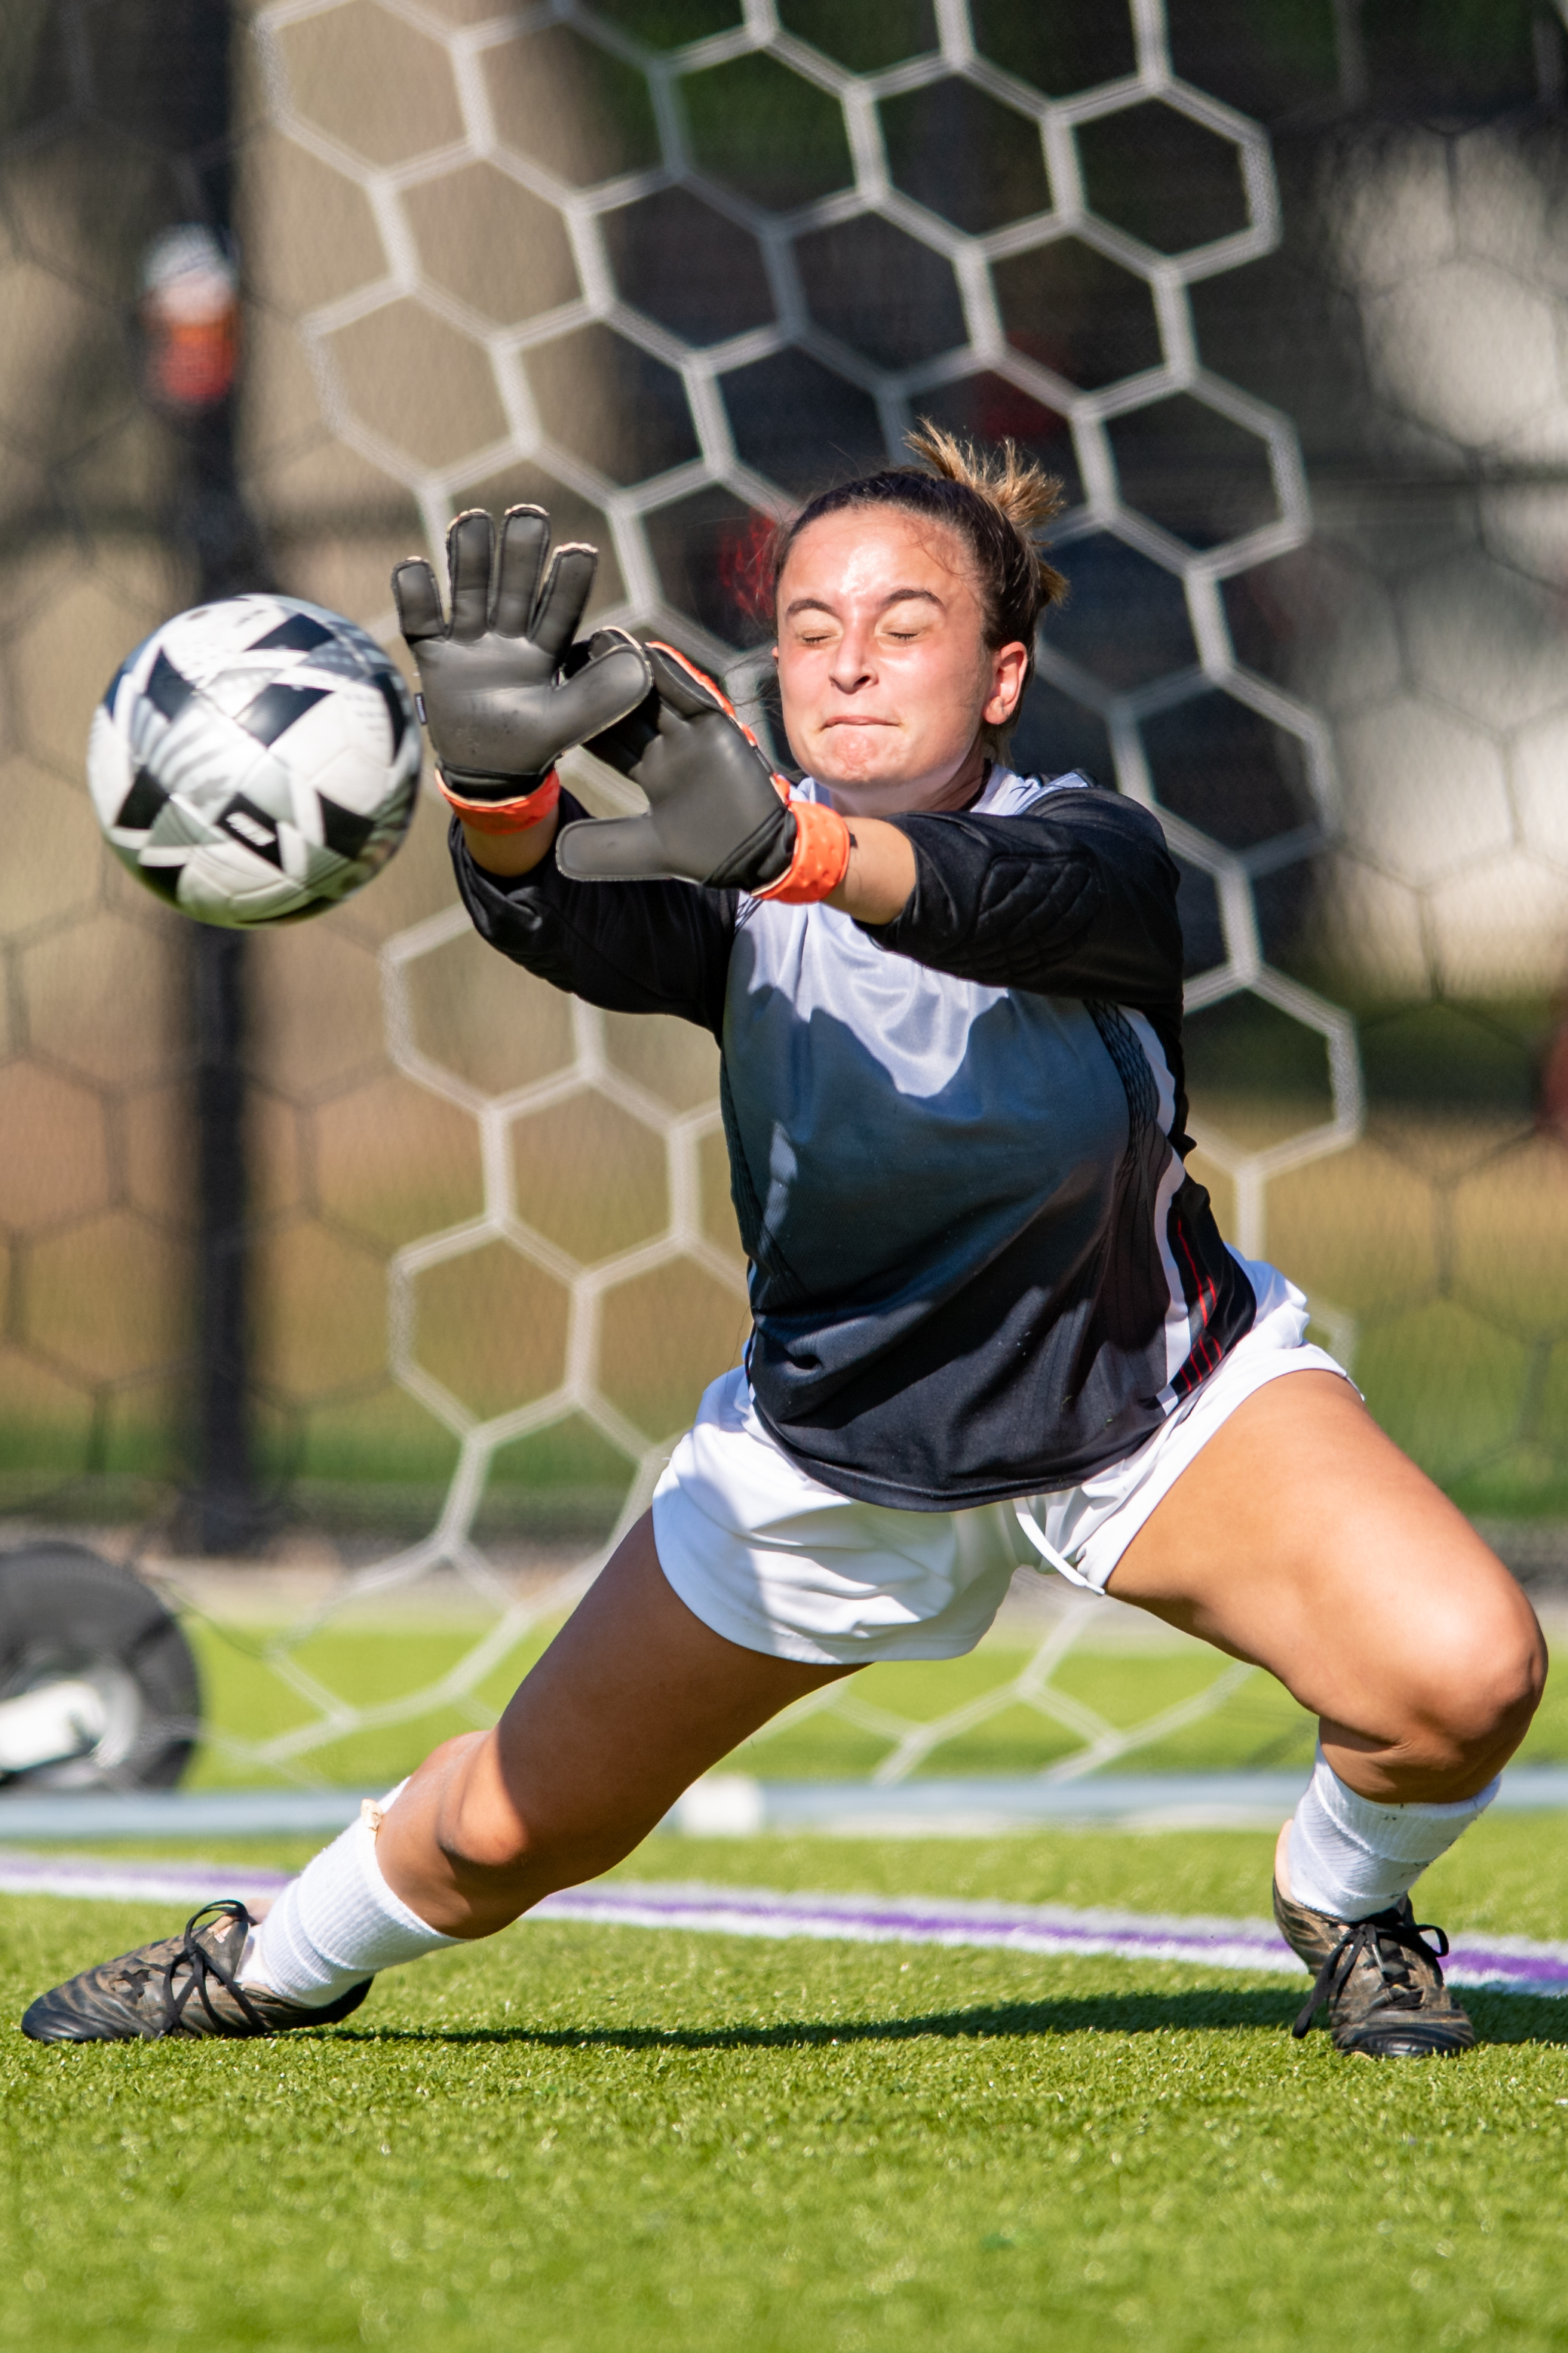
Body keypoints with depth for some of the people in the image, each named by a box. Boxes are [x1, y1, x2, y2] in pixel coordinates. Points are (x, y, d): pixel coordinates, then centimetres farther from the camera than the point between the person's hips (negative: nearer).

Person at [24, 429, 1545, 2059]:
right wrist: (500, 795, -65)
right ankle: (275, 1965, 41)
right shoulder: (741, 888, -19)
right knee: (512, 1828, 6)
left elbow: (1006, 900, -49)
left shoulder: (1093, 855, -24)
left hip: (1156, 1394, -1)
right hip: (837, 1444, 2)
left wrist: (792, 848, -70)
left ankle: (1343, 1904, 9)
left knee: (1459, 1676, -25)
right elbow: (563, 920, -41)